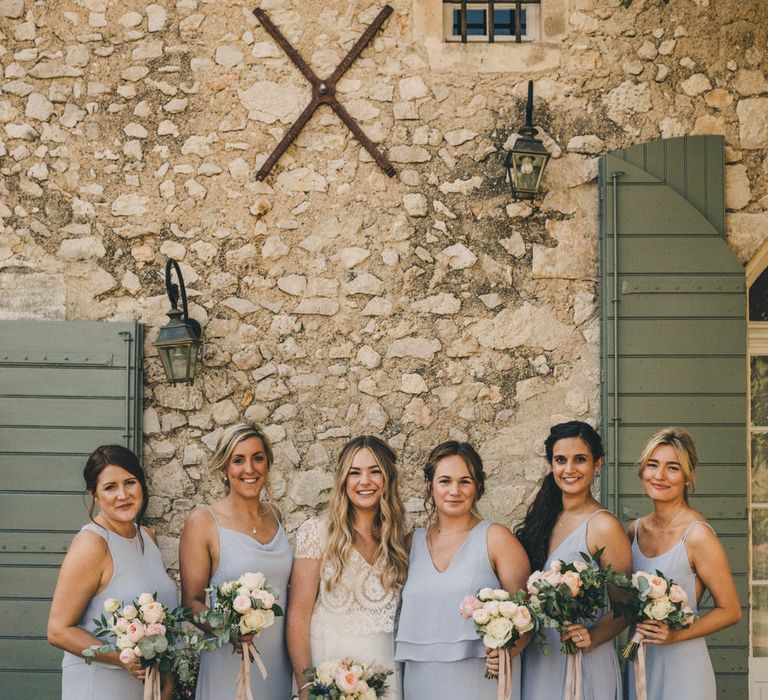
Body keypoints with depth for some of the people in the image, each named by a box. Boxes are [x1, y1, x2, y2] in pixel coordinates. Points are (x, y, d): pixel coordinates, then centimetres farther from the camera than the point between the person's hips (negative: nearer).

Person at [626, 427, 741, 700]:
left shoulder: (697, 535, -14)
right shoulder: (635, 530, 4)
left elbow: (730, 611, -10)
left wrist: (676, 634, -20)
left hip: (682, 666, -5)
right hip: (638, 664, 6)